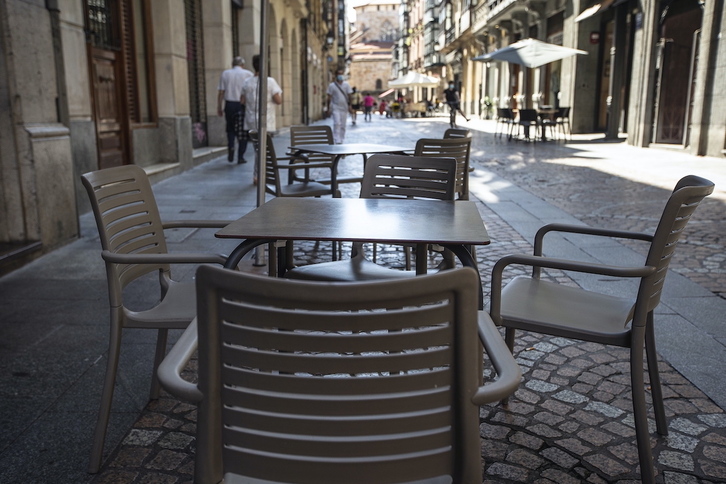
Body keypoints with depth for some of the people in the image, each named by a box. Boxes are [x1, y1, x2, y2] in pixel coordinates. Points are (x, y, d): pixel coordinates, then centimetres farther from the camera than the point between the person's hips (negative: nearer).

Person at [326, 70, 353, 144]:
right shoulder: (332, 85, 0)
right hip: (335, 108, -3)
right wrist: (329, 108, -3)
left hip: (344, 108, 3)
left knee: (343, 125, 6)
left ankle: (341, 140, 16)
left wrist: (349, 105, -3)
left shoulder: (346, 85, 8)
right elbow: (329, 97, 1)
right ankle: (337, 140, -18)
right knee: (337, 123, -16)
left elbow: (349, 95, 8)